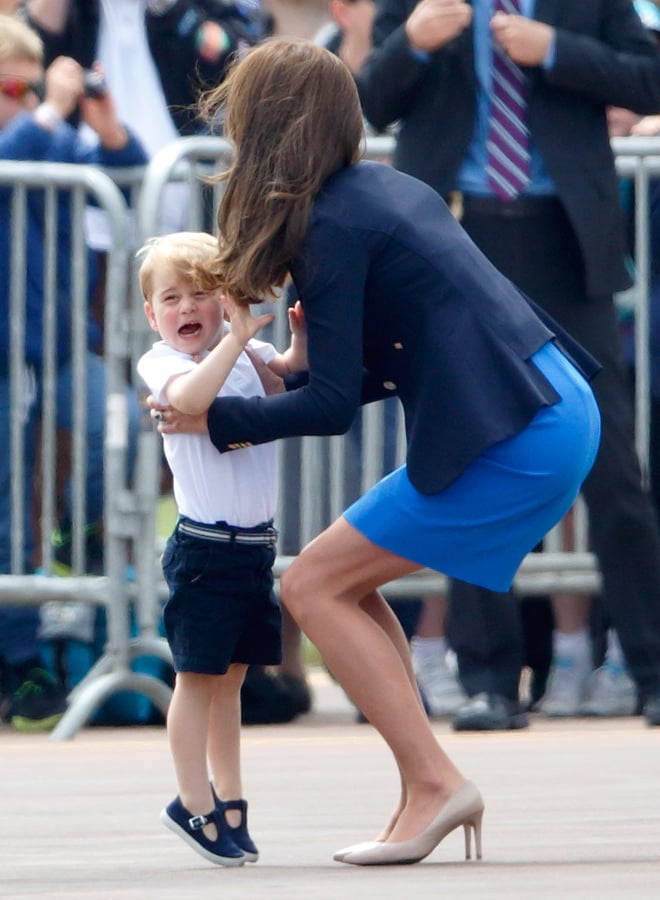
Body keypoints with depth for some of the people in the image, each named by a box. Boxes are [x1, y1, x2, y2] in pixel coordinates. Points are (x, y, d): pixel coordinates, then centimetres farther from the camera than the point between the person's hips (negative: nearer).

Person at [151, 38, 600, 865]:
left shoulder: (330, 227, -11)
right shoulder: (392, 189, 16)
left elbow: (334, 406, -10)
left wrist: (217, 418, 3)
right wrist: (287, 379, 24)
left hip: (511, 446, -9)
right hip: (557, 414, 9)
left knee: (313, 586, 0)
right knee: (347, 580, 16)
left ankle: (433, 782, -5)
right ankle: (425, 790, 12)